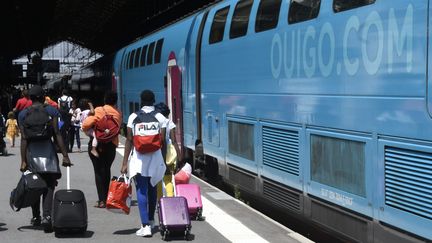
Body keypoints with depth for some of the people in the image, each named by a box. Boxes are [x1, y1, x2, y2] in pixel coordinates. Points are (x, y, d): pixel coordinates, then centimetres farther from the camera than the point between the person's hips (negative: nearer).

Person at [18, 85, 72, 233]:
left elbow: (24, 138, -2)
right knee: (49, 186, -1)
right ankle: (47, 216, -19)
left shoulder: (23, 114, 4)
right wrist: (65, 155, -4)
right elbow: (57, 135, -6)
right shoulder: (51, 111, -1)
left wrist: (23, 161, -3)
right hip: (47, 149, -2)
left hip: (31, 151, 2)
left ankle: (36, 217, 24)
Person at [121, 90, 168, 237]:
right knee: (152, 189, 19)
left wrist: (125, 163, 1)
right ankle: (151, 220, 33)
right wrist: (164, 162, 6)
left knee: (141, 191, -3)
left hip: (138, 159, -2)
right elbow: (162, 142, -1)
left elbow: (129, 141, -2)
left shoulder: (133, 117, -1)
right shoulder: (160, 118, 1)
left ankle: (145, 226, -13)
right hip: (155, 159, 2)